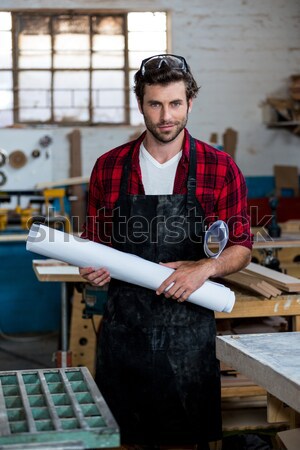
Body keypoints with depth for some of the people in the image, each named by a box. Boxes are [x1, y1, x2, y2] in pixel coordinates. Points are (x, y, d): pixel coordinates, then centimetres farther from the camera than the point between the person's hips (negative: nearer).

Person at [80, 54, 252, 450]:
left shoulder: (220, 168, -3)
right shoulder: (108, 167, 2)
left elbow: (241, 249, 2)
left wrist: (205, 267, -17)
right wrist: (92, 267, -9)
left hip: (188, 325, -1)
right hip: (123, 324, 2)